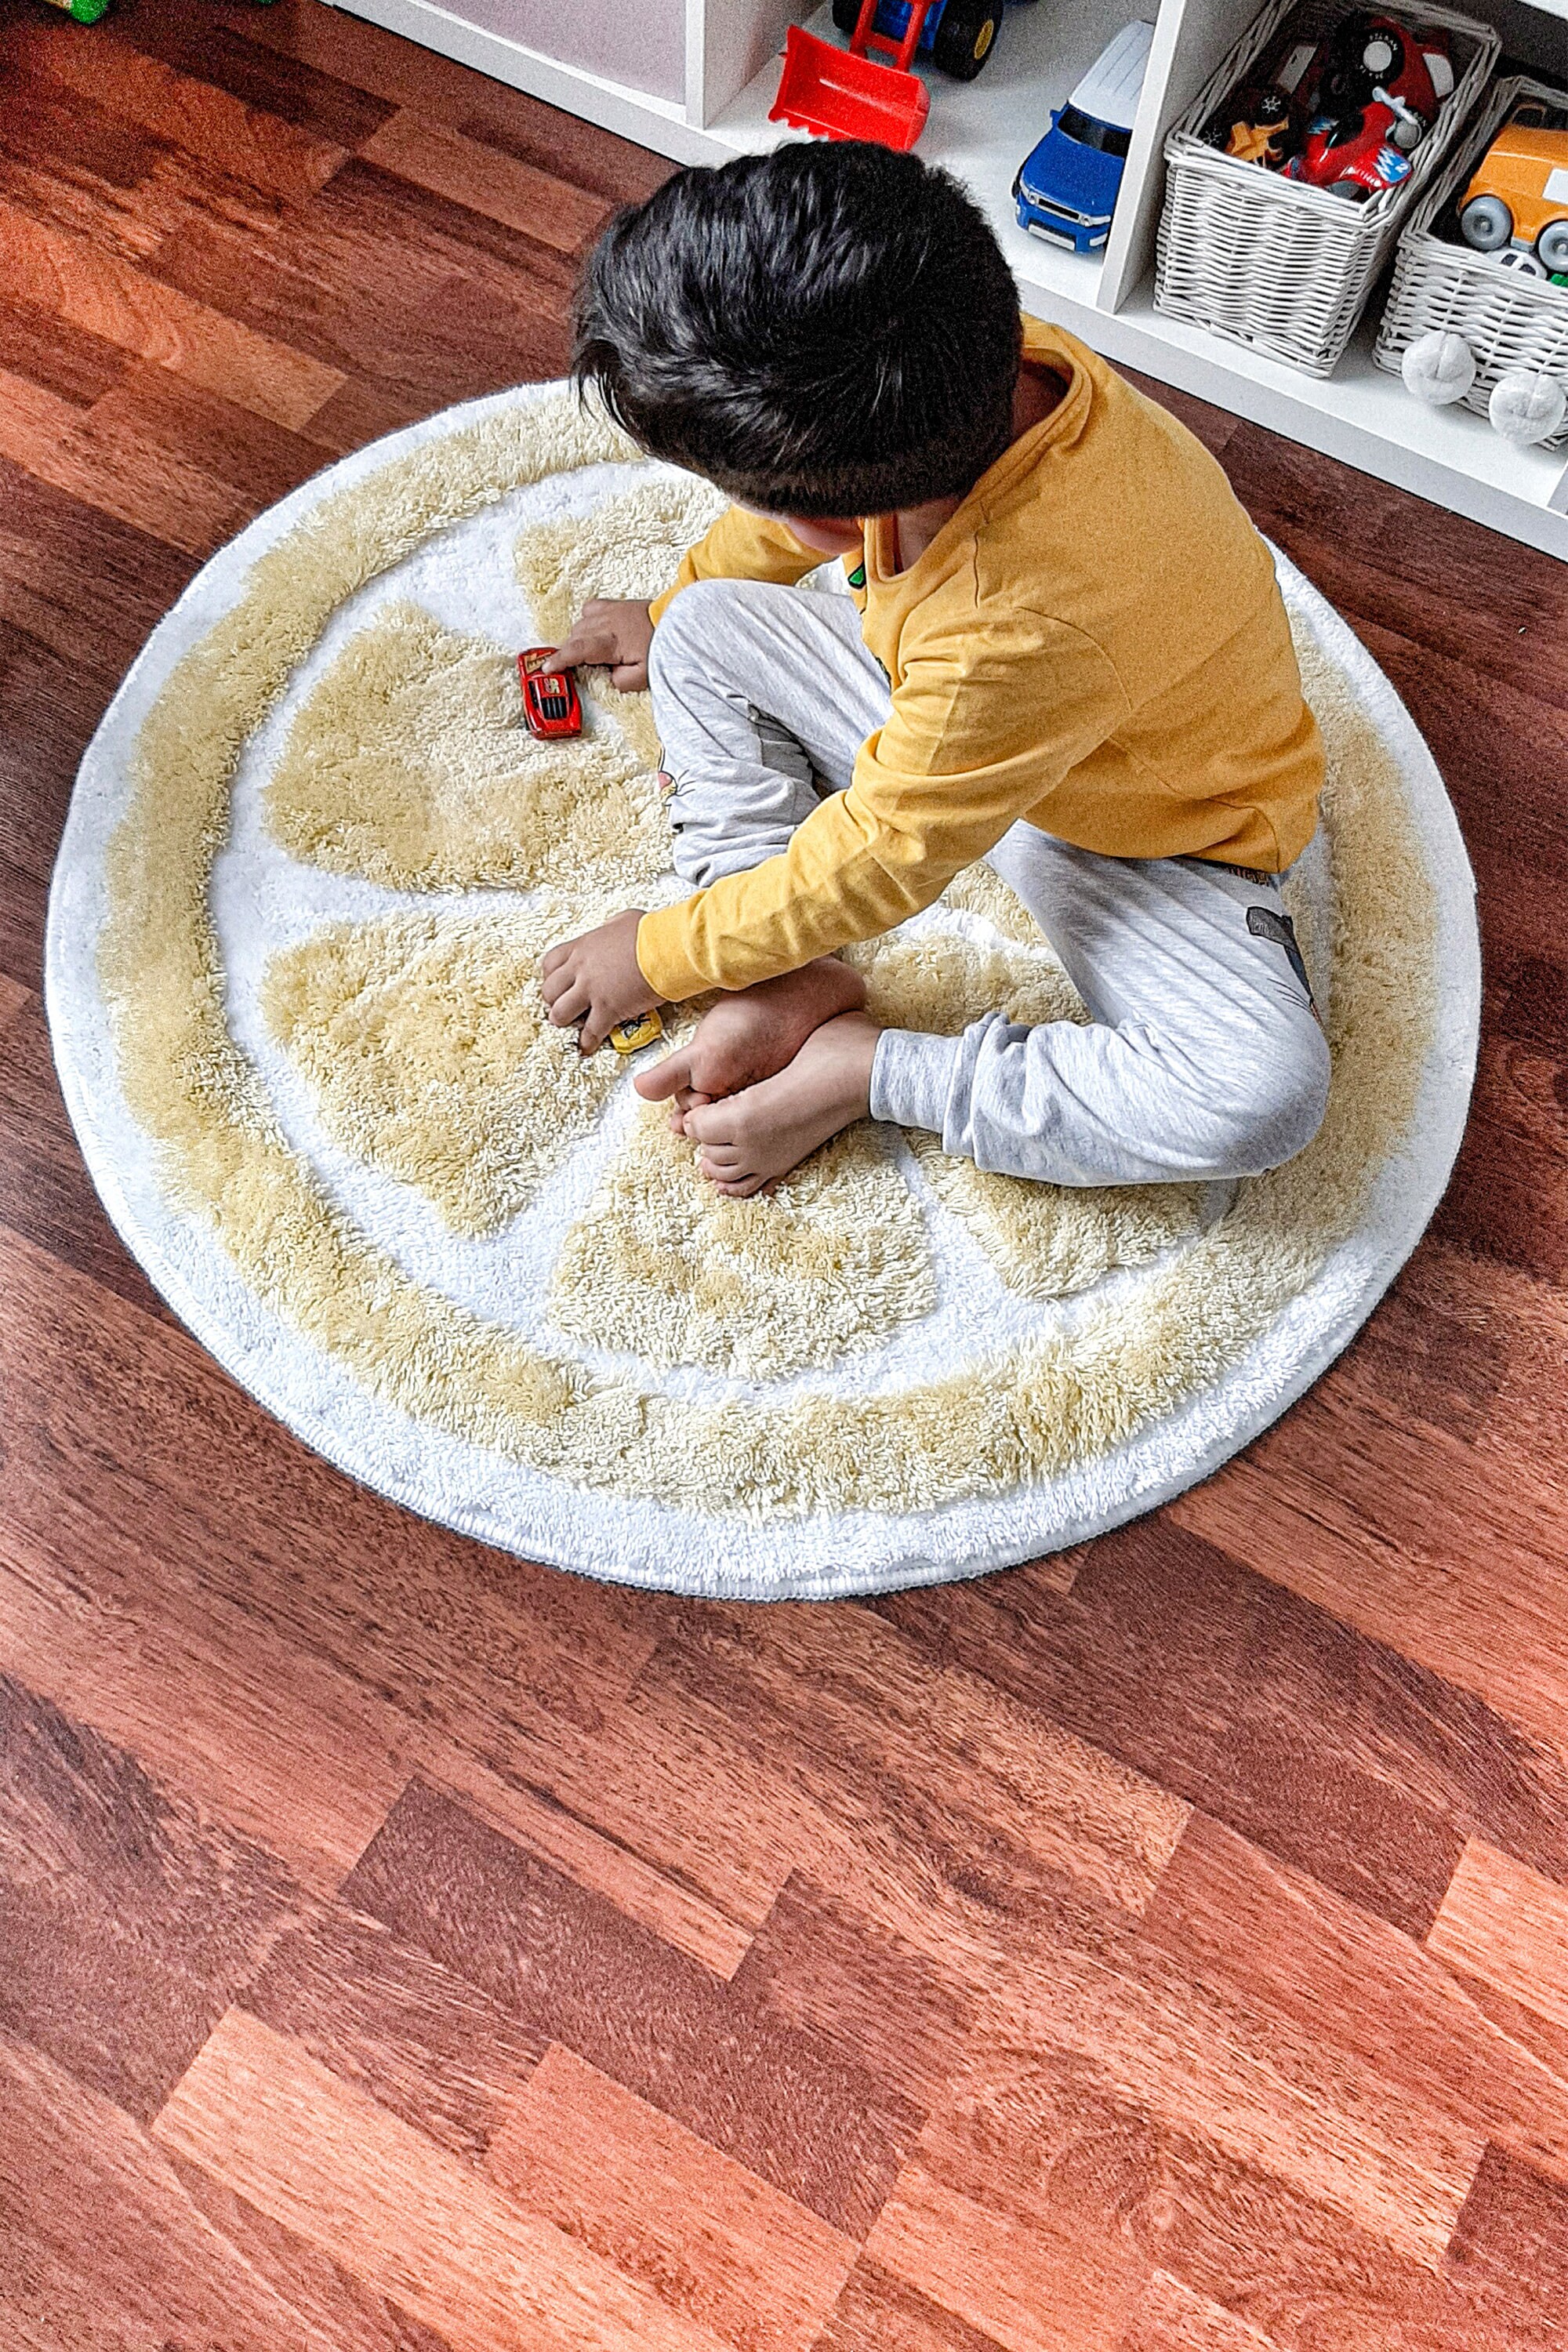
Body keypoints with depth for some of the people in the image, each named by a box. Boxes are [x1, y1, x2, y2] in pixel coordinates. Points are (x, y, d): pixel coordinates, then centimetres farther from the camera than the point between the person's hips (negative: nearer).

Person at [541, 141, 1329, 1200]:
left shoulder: (1023, 626, -43)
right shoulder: (976, 369, -21)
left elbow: (876, 862, -27)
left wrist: (663, 954, -13)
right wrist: (668, 609, 21)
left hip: (1140, 835, -7)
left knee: (1267, 1093, -33)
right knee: (703, 629, -2)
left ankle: (864, 1069, -20)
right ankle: (801, 985, -12)